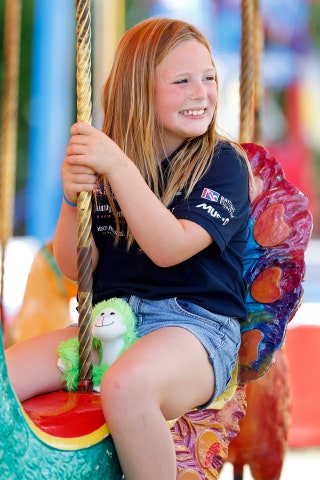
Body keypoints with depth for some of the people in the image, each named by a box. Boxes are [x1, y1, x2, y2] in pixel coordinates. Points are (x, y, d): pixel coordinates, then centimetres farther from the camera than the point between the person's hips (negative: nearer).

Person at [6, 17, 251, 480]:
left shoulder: (225, 163, -3)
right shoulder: (104, 165, 8)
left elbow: (169, 248, -17)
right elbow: (75, 268, 6)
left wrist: (118, 168, -25)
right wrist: (72, 198, -12)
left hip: (195, 322, -5)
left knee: (127, 386, -38)